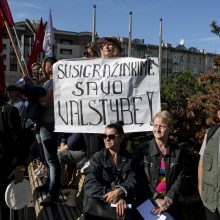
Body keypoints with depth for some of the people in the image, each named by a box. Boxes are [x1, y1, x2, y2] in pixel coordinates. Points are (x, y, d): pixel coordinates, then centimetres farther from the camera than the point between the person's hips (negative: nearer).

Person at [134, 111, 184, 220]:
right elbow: (140, 179, -8)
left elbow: (179, 179, -1)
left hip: (170, 204, 2)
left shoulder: (177, 151, 0)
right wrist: (156, 199, -15)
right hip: (146, 202, -1)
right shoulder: (142, 149, -7)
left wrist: (167, 200, -12)